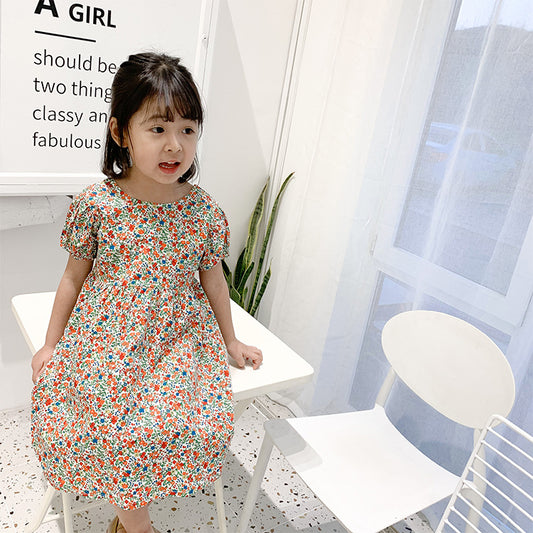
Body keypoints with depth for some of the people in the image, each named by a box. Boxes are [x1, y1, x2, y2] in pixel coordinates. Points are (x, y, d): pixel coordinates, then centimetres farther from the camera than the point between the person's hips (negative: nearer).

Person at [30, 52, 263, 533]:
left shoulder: (204, 211, -5)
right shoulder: (95, 204, -7)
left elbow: (213, 280, 7)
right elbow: (74, 277, 4)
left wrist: (231, 341, 14)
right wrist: (52, 345, 9)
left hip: (179, 339, 0)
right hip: (104, 340, 0)